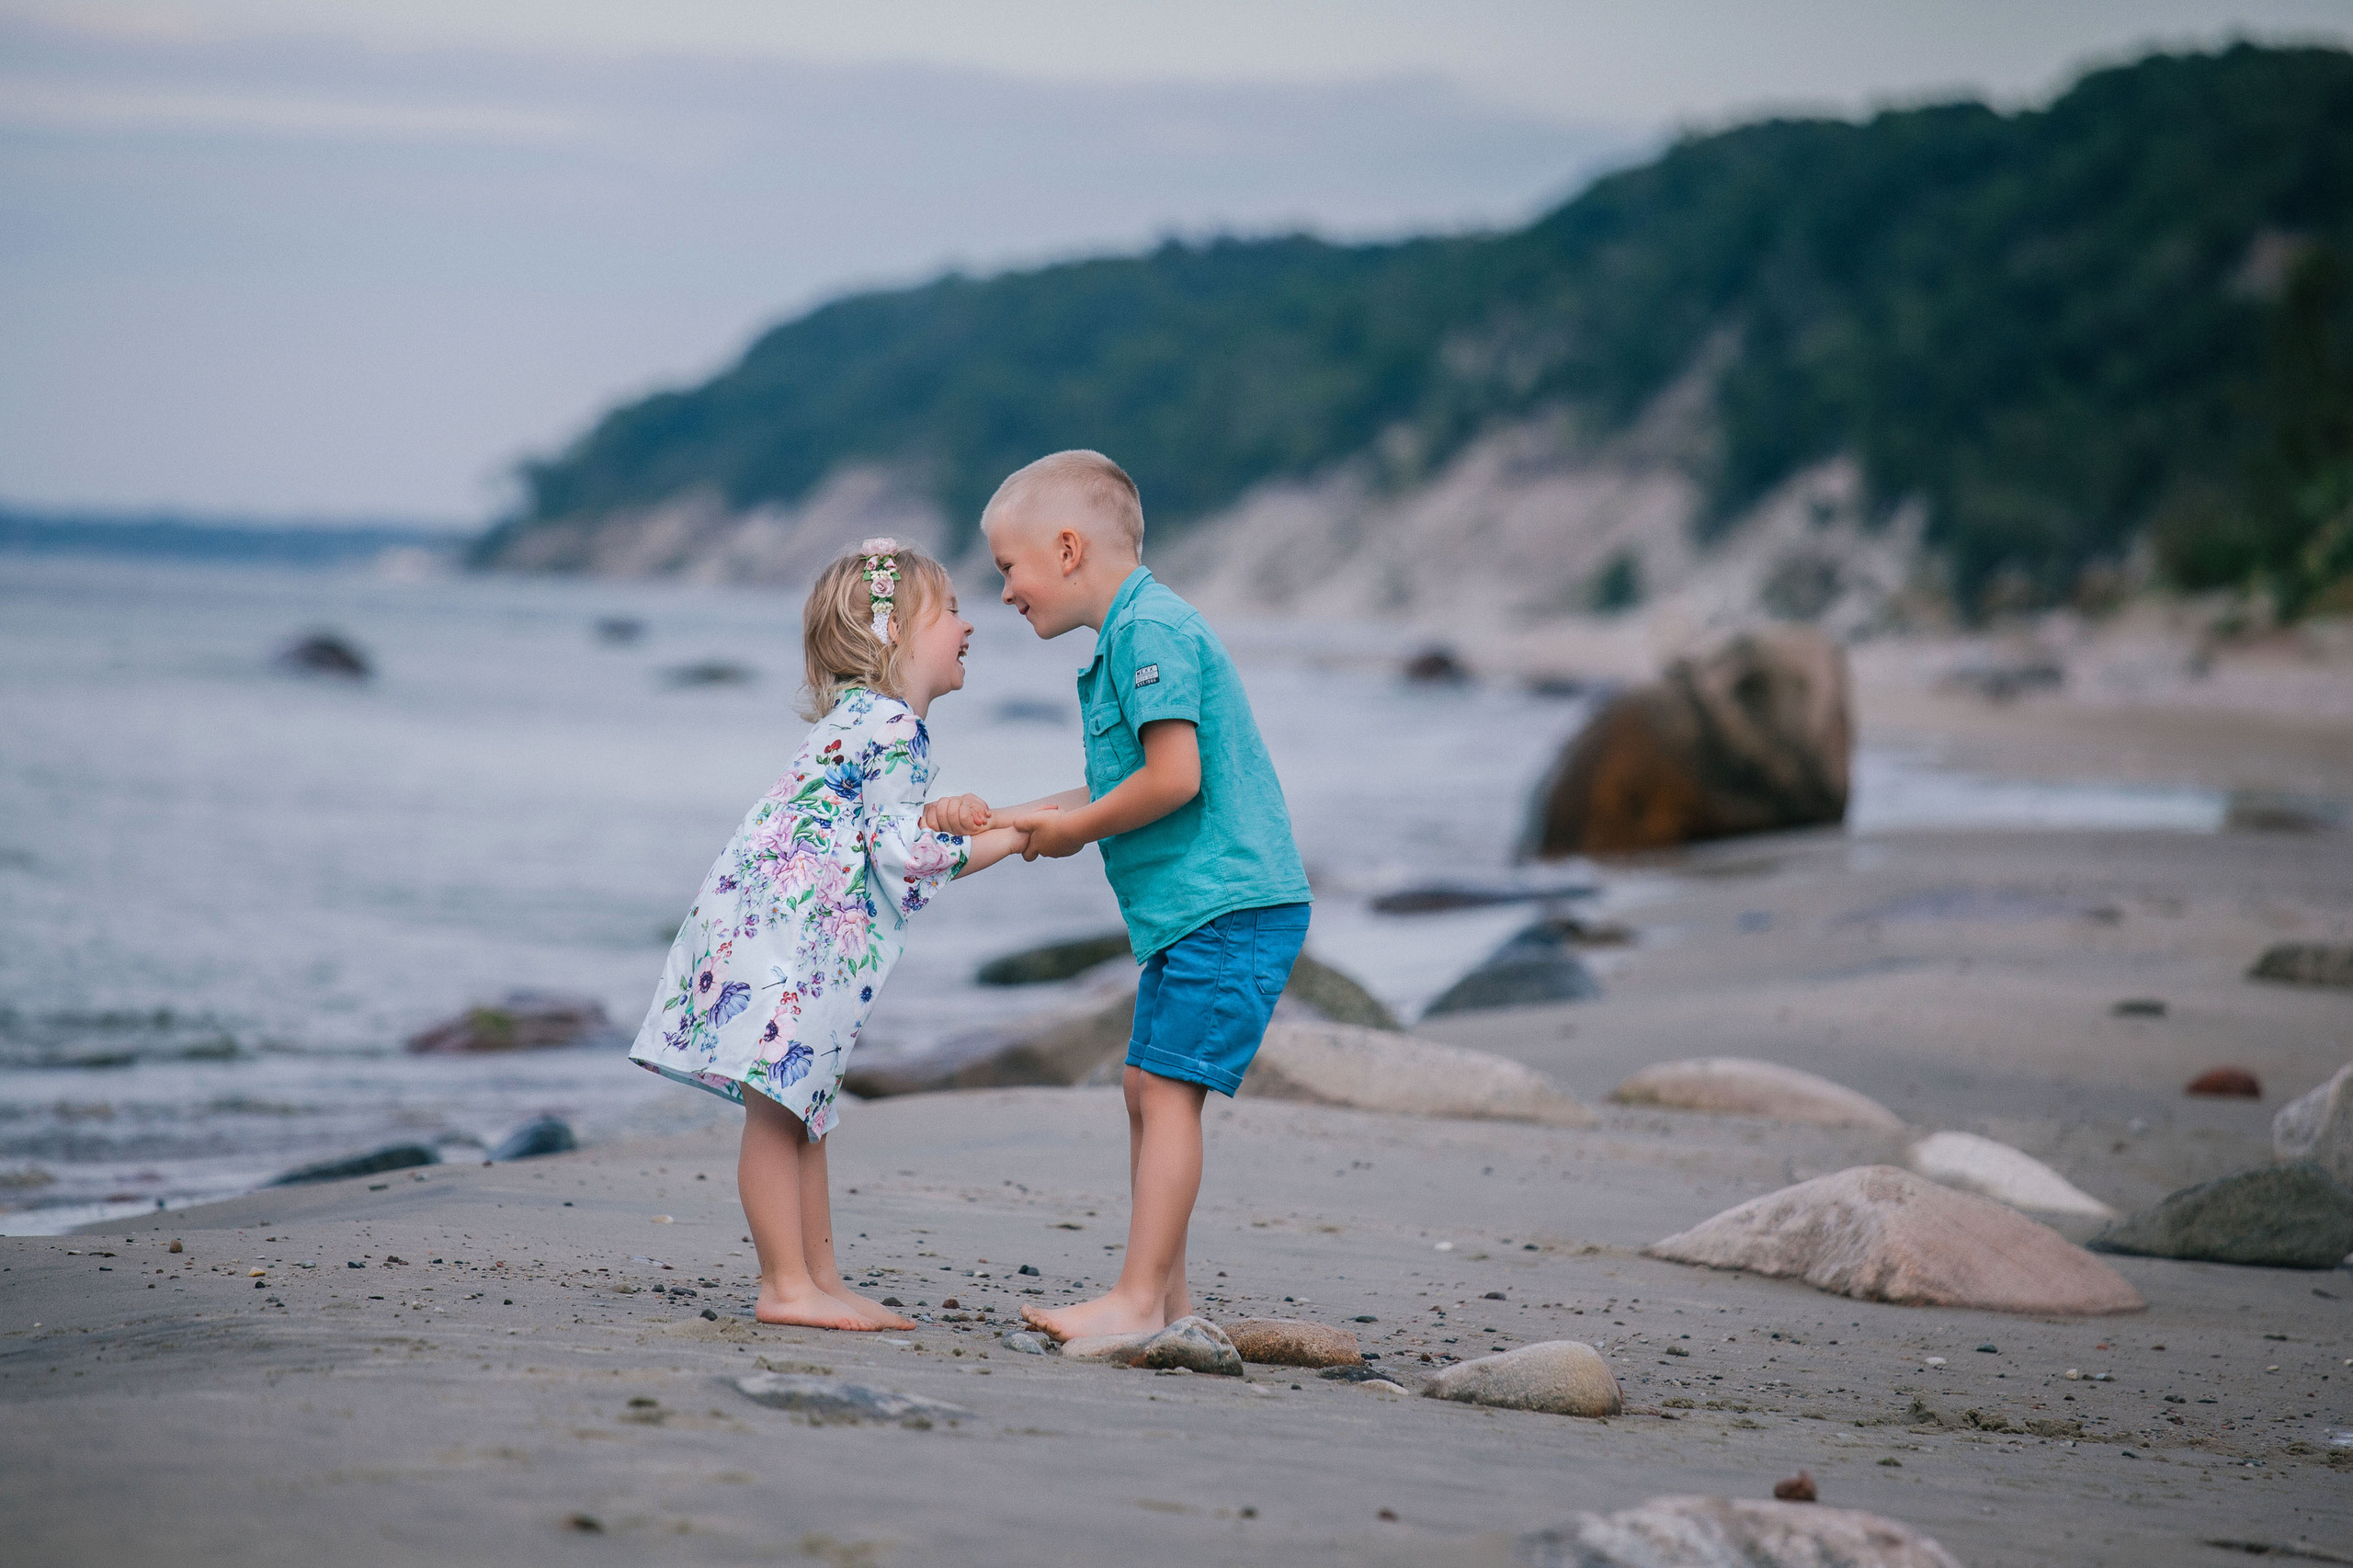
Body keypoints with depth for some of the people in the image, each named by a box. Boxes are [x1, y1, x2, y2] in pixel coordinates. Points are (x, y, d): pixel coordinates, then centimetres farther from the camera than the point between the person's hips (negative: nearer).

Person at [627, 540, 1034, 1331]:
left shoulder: (862, 717, 20)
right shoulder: (892, 725, -12)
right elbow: (902, 852, -16)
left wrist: (948, 821, 15)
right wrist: (1005, 839, -7)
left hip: (803, 940, 11)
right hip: (780, 928, -11)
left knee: (803, 1108, 12)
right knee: (777, 1110, -7)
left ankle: (820, 1281, 17)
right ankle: (787, 1285, -6)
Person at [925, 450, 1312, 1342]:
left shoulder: (1151, 629, -13)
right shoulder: (1133, 635, 19)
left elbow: (1173, 778, -23)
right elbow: (1119, 793, 19)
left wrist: (1073, 830, -10)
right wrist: (1001, 821, 12)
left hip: (1230, 907, -11)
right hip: (1196, 910, 11)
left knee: (1166, 1085, -12)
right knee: (1146, 1085, 12)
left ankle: (1138, 1300, -13)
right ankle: (1166, 1295, 15)